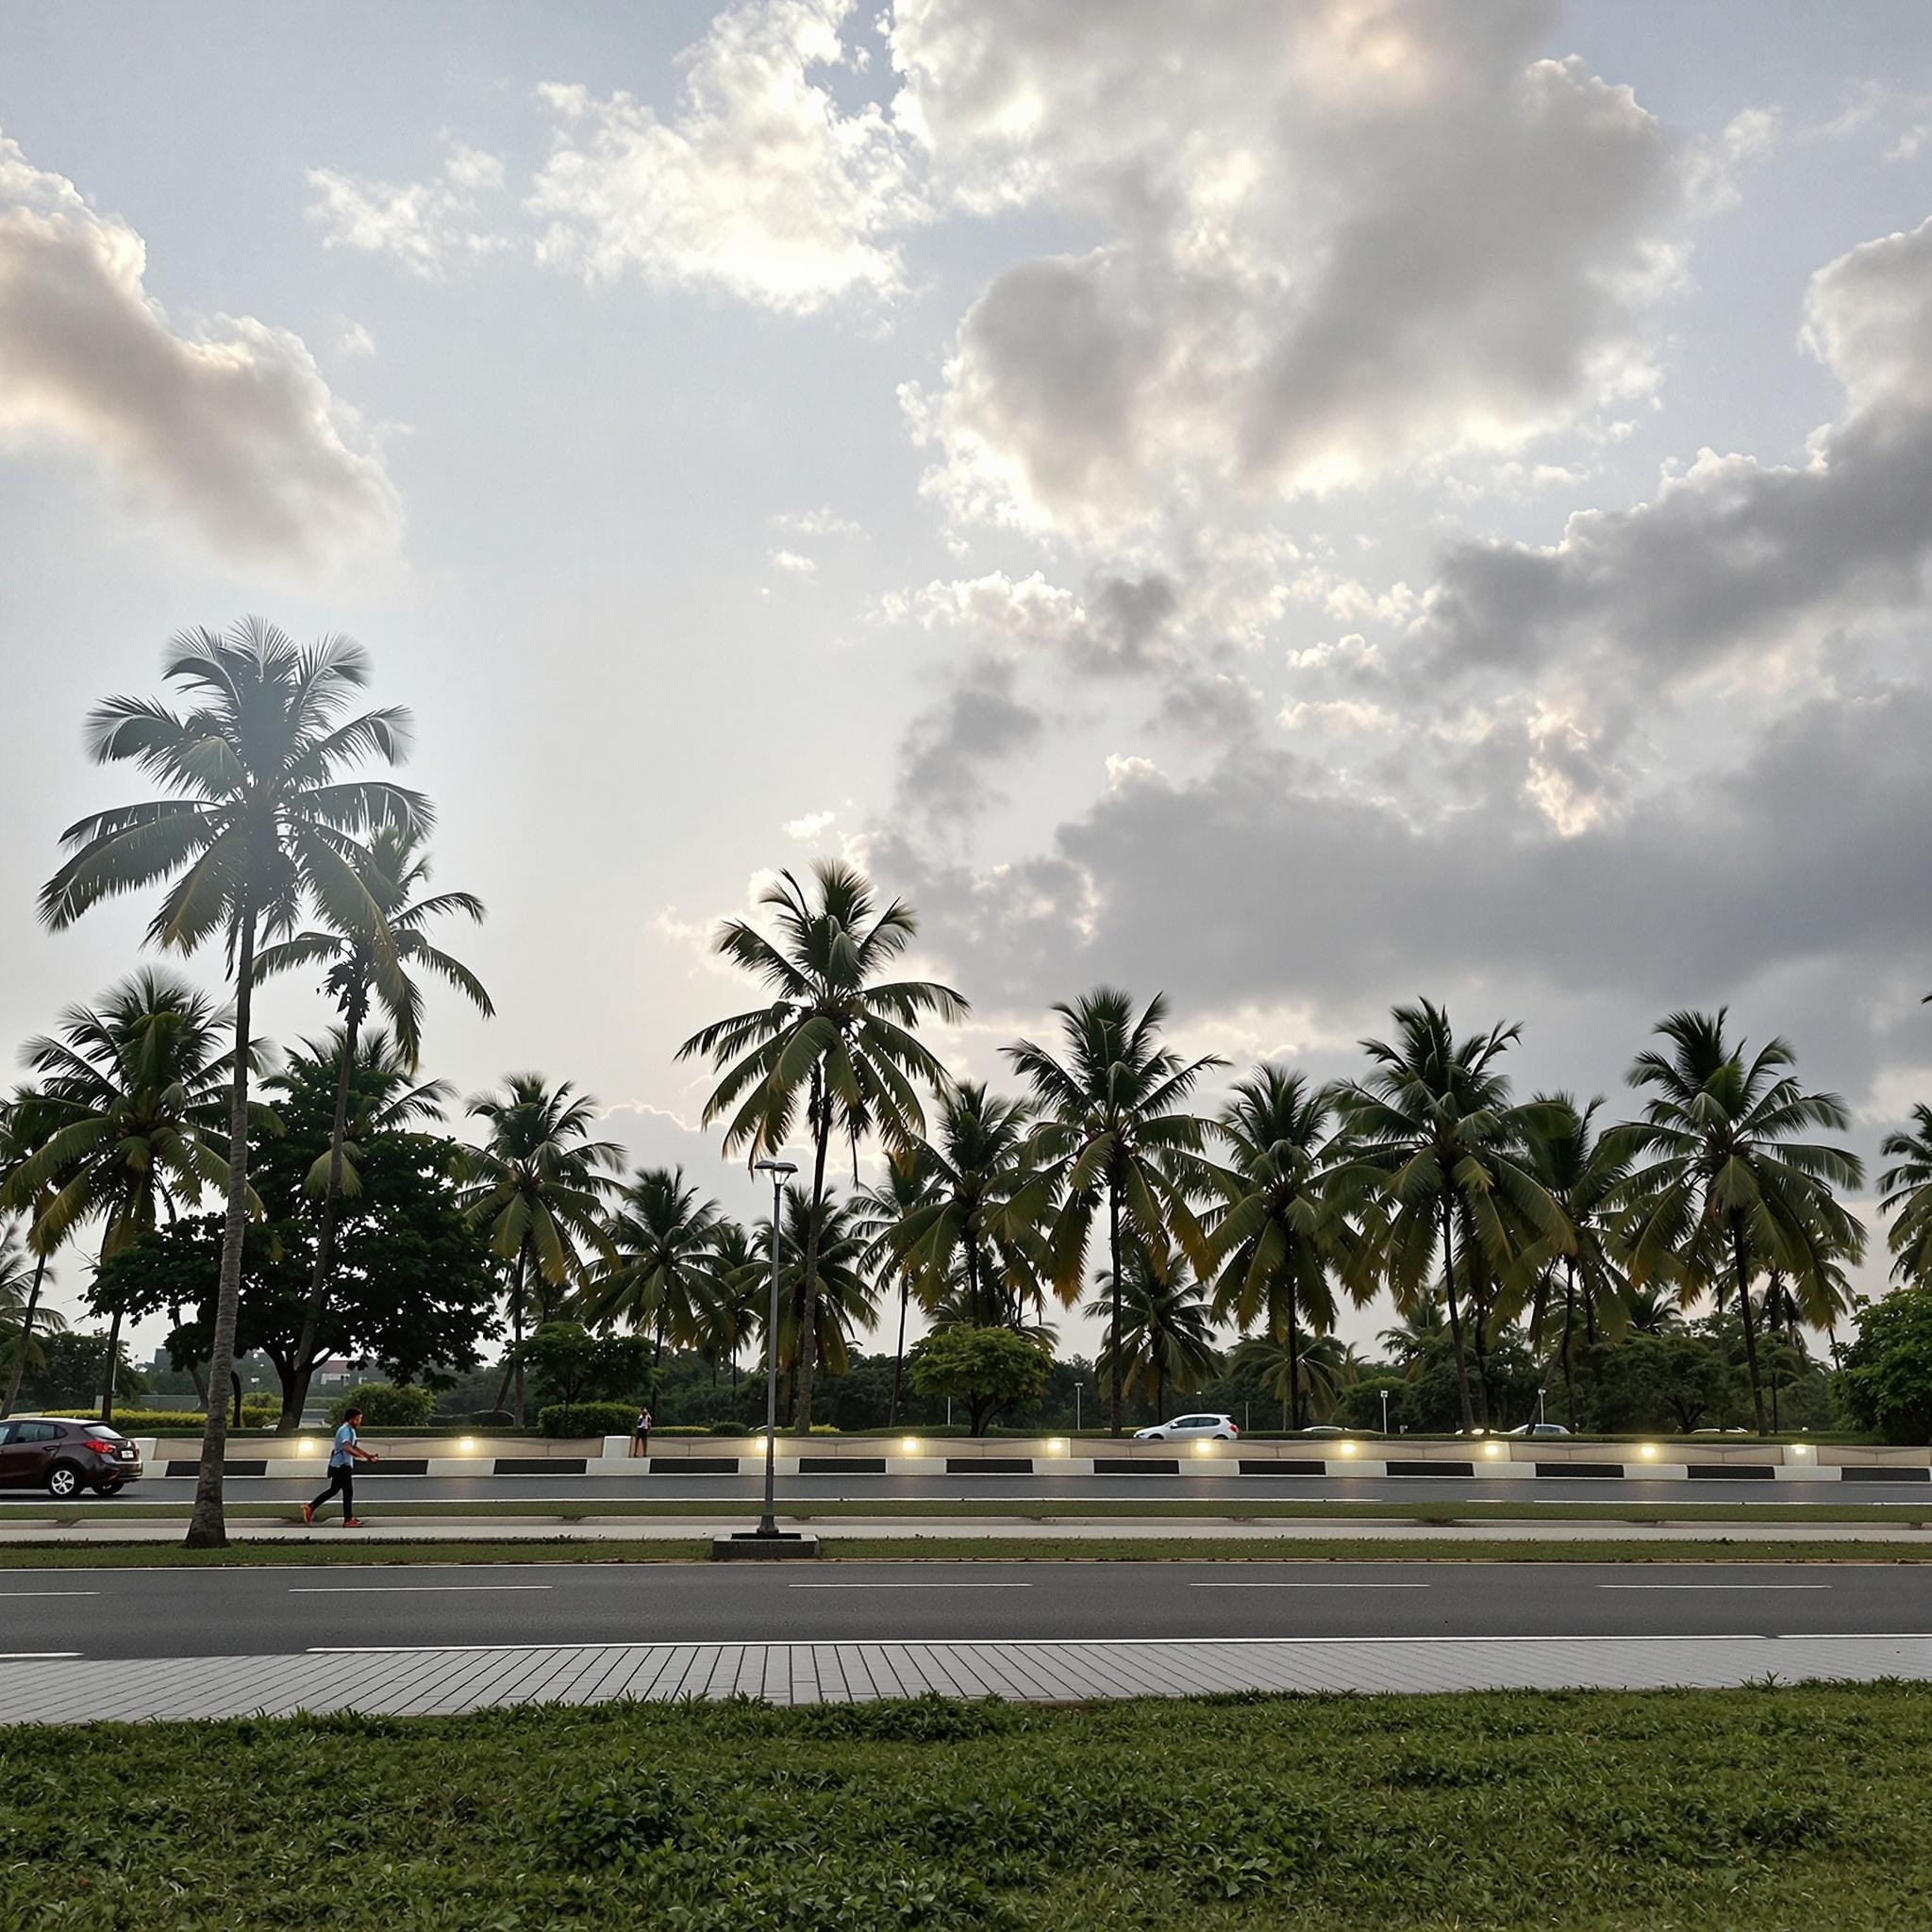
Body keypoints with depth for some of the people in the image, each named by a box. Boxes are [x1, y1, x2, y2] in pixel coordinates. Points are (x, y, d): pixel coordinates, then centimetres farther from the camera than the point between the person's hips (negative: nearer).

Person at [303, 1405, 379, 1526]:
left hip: (341, 1465, 10)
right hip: (341, 1466, -10)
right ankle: (348, 1520, 2)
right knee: (348, 1492, -4)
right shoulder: (344, 1431, -18)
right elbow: (347, 1448, -33)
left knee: (333, 1490, 17)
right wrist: (364, 1457, -37)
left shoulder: (351, 1430, 14)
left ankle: (310, 1507, 19)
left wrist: (368, 1454, 16)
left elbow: (354, 1447, 25)